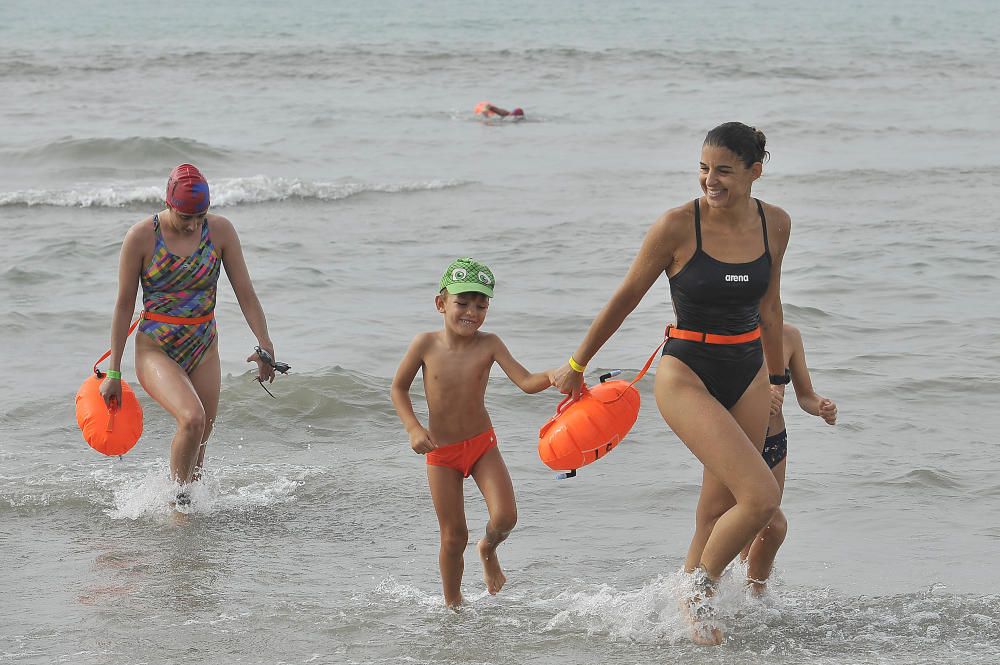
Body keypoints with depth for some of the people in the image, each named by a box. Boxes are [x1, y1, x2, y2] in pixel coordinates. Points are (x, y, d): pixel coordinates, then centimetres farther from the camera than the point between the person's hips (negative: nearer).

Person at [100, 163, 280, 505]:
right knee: (192, 418, -27)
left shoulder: (220, 230, -6)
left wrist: (265, 345, -10)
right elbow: (124, 304, -6)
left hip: (203, 350, 4)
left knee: (198, 443, 6)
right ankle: (176, 498, -8)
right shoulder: (141, 237, -13)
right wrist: (113, 372, -4)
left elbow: (245, 292, -1)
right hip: (155, 350, -4)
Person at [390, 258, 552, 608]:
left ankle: (489, 549, 21)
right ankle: (453, 604, 21)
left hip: (483, 444, 1)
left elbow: (526, 382, -19)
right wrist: (414, 428, -12)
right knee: (453, 537, 1)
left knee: (505, 516, -15)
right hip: (441, 452, -1)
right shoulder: (426, 344, -12)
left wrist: (554, 377, -39)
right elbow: (399, 388, 1)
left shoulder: (488, 344, -11)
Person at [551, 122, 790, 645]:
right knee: (761, 497, -18)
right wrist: (576, 366, 6)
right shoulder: (677, 227, -15)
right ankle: (701, 588, 6)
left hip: (746, 377, 5)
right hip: (686, 376, -5)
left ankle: (688, 609, 26)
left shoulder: (775, 224, -1)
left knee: (717, 515, 8)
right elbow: (625, 299, -3)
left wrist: (776, 380, 24)